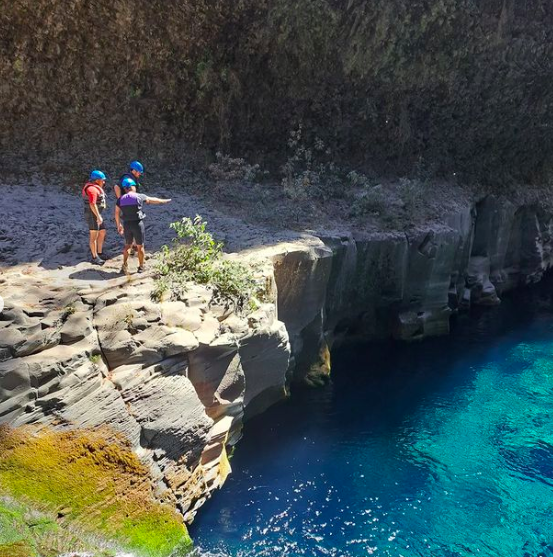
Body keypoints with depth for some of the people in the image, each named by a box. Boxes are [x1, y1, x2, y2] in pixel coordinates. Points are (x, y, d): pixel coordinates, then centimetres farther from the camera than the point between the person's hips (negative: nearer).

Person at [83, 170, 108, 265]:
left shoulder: (95, 188, 13)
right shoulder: (92, 189, -19)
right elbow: (92, 204, -27)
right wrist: (98, 217, -27)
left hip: (97, 214, 10)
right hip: (92, 215, -10)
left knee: (102, 233, 16)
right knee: (94, 236, -3)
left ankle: (99, 253, 25)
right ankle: (95, 257, 4)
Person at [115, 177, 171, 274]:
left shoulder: (120, 199, 3)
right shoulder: (139, 197, -5)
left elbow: (117, 213, 7)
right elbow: (153, 200, 8)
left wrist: (118, 225, 21)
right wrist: (164, 201, 24)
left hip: (127, 225, 3)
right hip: (137, 224, -3)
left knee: (128, 245, 20)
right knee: (140, 246, 11)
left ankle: (124, 265, 10)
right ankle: (141, 267, 19)